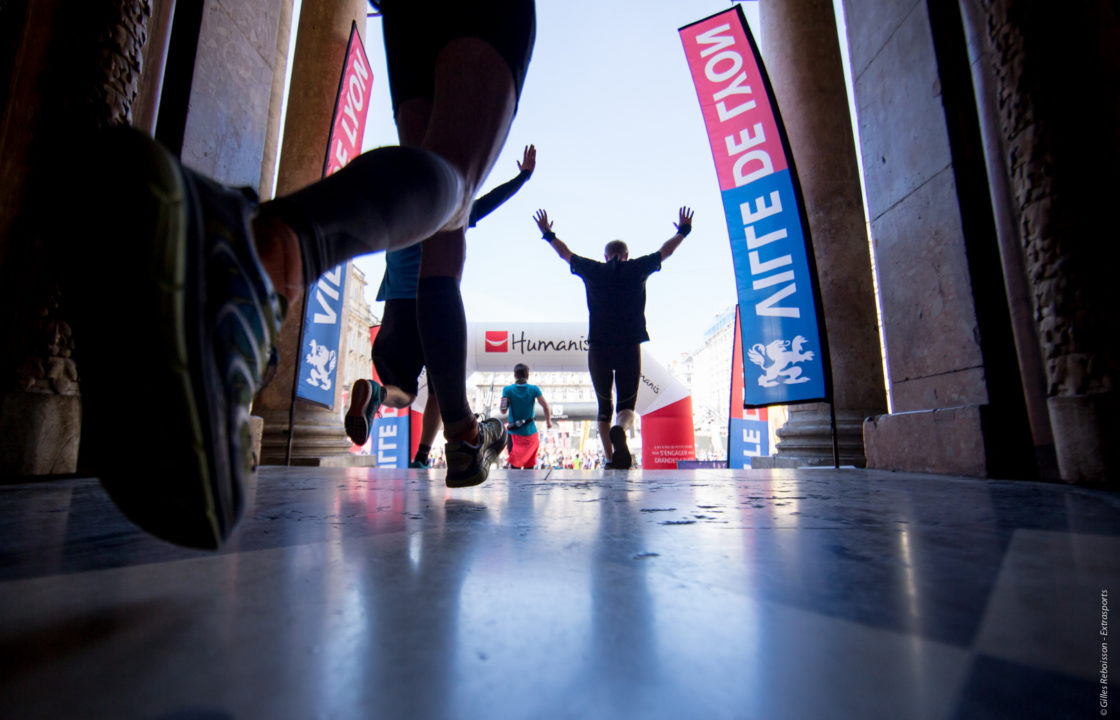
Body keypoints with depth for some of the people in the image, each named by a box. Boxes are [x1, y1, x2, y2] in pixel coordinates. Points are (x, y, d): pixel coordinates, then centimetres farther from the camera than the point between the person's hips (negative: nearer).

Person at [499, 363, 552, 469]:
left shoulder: (508, 390, -8)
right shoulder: (534, 389, -7)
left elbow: (503, 410, -11)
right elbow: (545, 406, -8)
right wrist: (548, 421, 7)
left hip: (514, 433, 0)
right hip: (530, 433, 1)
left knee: (515, 466, 8)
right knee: (529, 466, 15)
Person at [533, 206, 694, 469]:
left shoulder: (592, 270, 7)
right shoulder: (637, 269, 6)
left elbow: (565, 253, 22)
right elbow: (665, 251, 21)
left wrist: (548, 234, 39)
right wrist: (683, 231, 38)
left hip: (598, 349, 1)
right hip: (630, 348, -1)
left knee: (604, 405, 15)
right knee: (627, 405, 6)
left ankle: (609, 459, 13)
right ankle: (620, 429, -28)